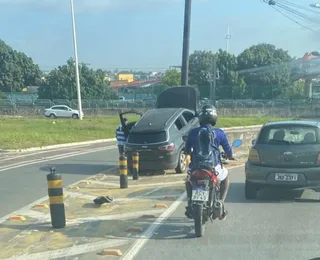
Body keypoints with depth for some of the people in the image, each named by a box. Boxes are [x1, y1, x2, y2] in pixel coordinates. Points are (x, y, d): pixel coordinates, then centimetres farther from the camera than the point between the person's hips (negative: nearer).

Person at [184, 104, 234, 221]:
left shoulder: (193, 132, 1)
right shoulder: (219, 133, -3)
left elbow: (186, 151, 11)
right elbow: (228, 150, 5)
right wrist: (230, 156, 28)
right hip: (214, 167, -1)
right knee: (225, 177, 31)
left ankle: (190, 204, 26)